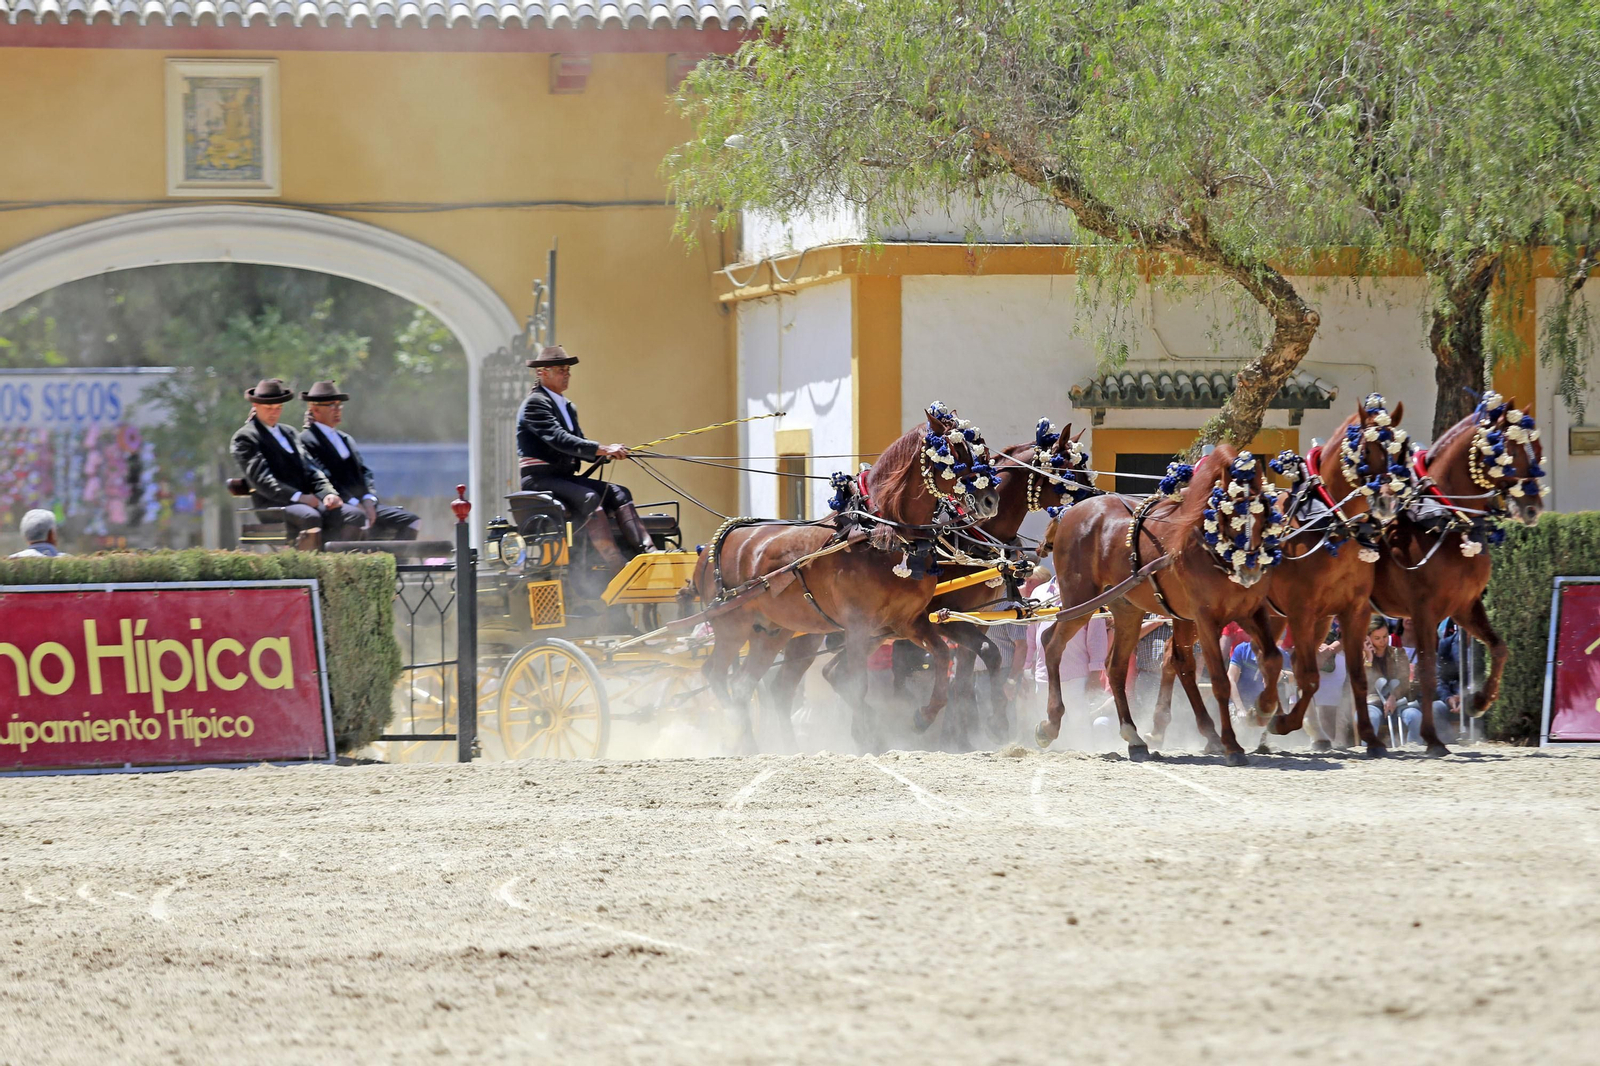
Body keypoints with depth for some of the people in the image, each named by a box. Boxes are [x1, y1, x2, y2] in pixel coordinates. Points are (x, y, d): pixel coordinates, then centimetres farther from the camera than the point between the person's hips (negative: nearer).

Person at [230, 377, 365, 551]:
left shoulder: (289, 433, 28)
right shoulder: (245, 437, 3)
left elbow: (311, 469, 21)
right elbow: (261, 479, -9)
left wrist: (328, 493, 0)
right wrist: (298, 497, -17)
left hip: (305, 499, 7)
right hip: (274, 505, -7)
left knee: (355, 515, -18)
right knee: (310, 517, -39)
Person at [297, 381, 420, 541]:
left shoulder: (346, 439, 26)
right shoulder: (306, 440, -1)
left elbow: (365, 472, 18)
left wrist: (368, 500, -4)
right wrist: (355, 504, -18)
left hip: (364, 505, 8)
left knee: (411, 522, -9)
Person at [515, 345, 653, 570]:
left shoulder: (568, 407, 21)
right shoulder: (535, 403, -10)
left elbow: (580, 445, 15)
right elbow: (559, 440, -24)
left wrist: (609, 455, -6)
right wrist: (602, 450, -30)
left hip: (564, 477, 9)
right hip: (540, 479, -9)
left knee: (618, 493, -9)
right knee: (589, 498, -31)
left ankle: (645, 552, -24)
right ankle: (616, 567, -39)